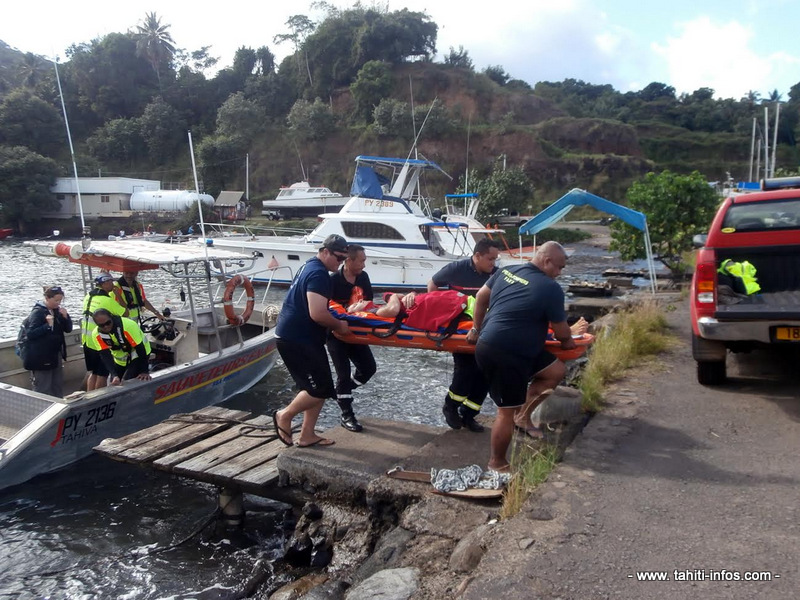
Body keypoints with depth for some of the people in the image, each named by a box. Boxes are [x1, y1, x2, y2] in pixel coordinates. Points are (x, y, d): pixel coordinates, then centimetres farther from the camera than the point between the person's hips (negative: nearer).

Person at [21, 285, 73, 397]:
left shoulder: (57, 311, 7)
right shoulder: (37, 312, -13)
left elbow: (68, 329, 9)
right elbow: (31, 334, -19)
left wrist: (65, 317, -8)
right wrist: (48, 325, -28)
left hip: (56, 354, 7)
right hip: (41, 357, -7)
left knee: (58, 386, 13)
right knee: (43, 389, -3)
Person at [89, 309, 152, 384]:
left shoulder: (128, 325, -34)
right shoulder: (96, 334, -17)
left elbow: (140, 349, -28)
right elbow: (105, 355, -20)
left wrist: (145, 372, -25)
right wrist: (114, 375, -34)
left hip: (137, 358, -5)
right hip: (120, 361, 5)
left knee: (126, 382, -20)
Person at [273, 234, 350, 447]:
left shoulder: (310, 266, 14)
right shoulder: (318, 274, -19)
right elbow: (318, 314, -28)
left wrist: (335, 319, 17)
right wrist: (339, 325, -11)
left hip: (301, 337, 11)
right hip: (296, 340, -11)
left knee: (319, 388, 13)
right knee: (320, 389, -7)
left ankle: (307, 435, 19)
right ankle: (284, 416, 12)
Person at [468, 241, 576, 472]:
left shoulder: (506, 271, 8)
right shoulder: (550, 288, -13)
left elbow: (481, 297, 18)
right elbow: (561, 332, -3)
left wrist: (477, 329, 26)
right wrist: (567, 342, 19)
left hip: (489, 343, 9)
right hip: (504, 354, -9)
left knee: (556, 371, 16)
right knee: (508, 411, 2)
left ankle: (524, 413, 20)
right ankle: (497, 462, 17)